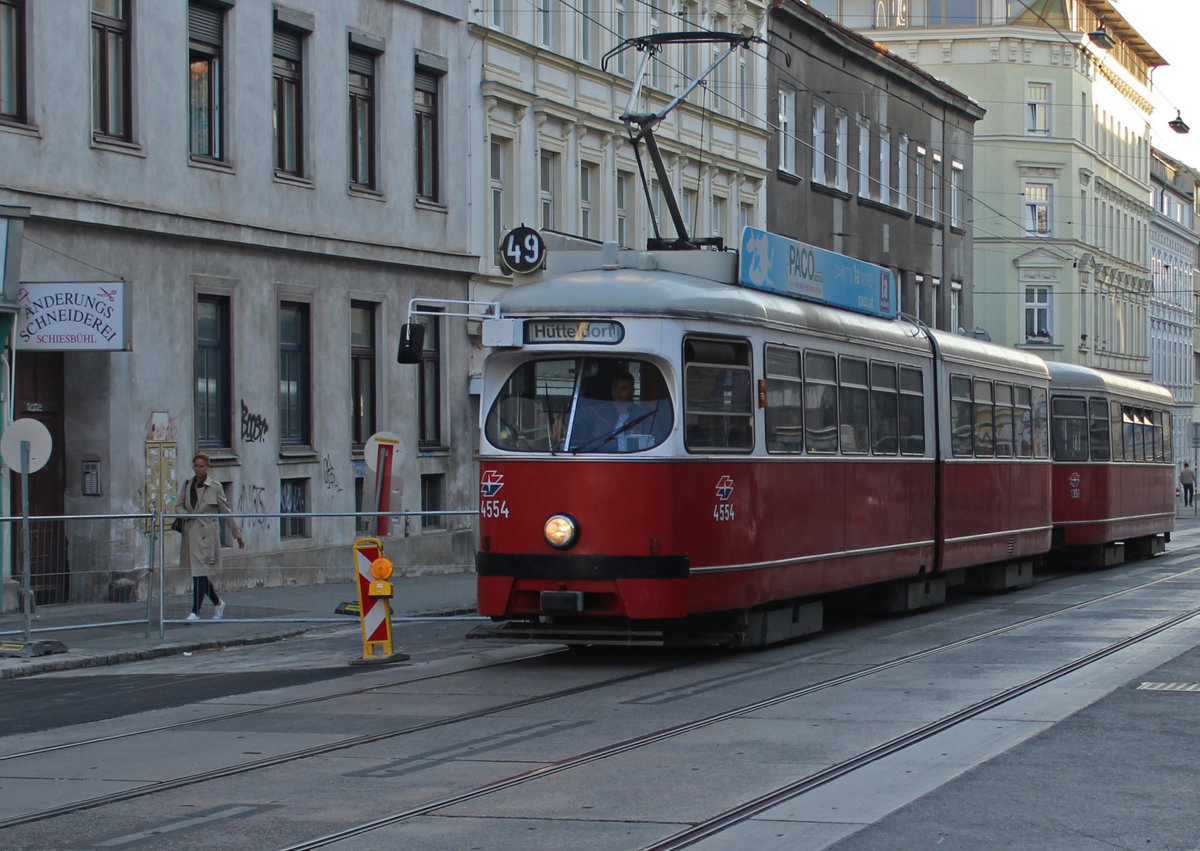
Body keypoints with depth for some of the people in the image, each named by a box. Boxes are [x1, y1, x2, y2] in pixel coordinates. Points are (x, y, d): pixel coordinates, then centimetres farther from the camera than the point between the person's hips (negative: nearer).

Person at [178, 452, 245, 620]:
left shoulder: (215, 486, -4)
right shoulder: (187, 485, 9)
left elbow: (226, 511, 1)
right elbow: (179, 506, 14)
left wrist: (238, 535, 4)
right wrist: (186, 514, -10)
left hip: (206, 534, -5)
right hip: (190, 532, 5)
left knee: (200, 572, -10)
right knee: (198, 572, 11)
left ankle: (195, 612, -8)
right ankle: (218, 603, 31)